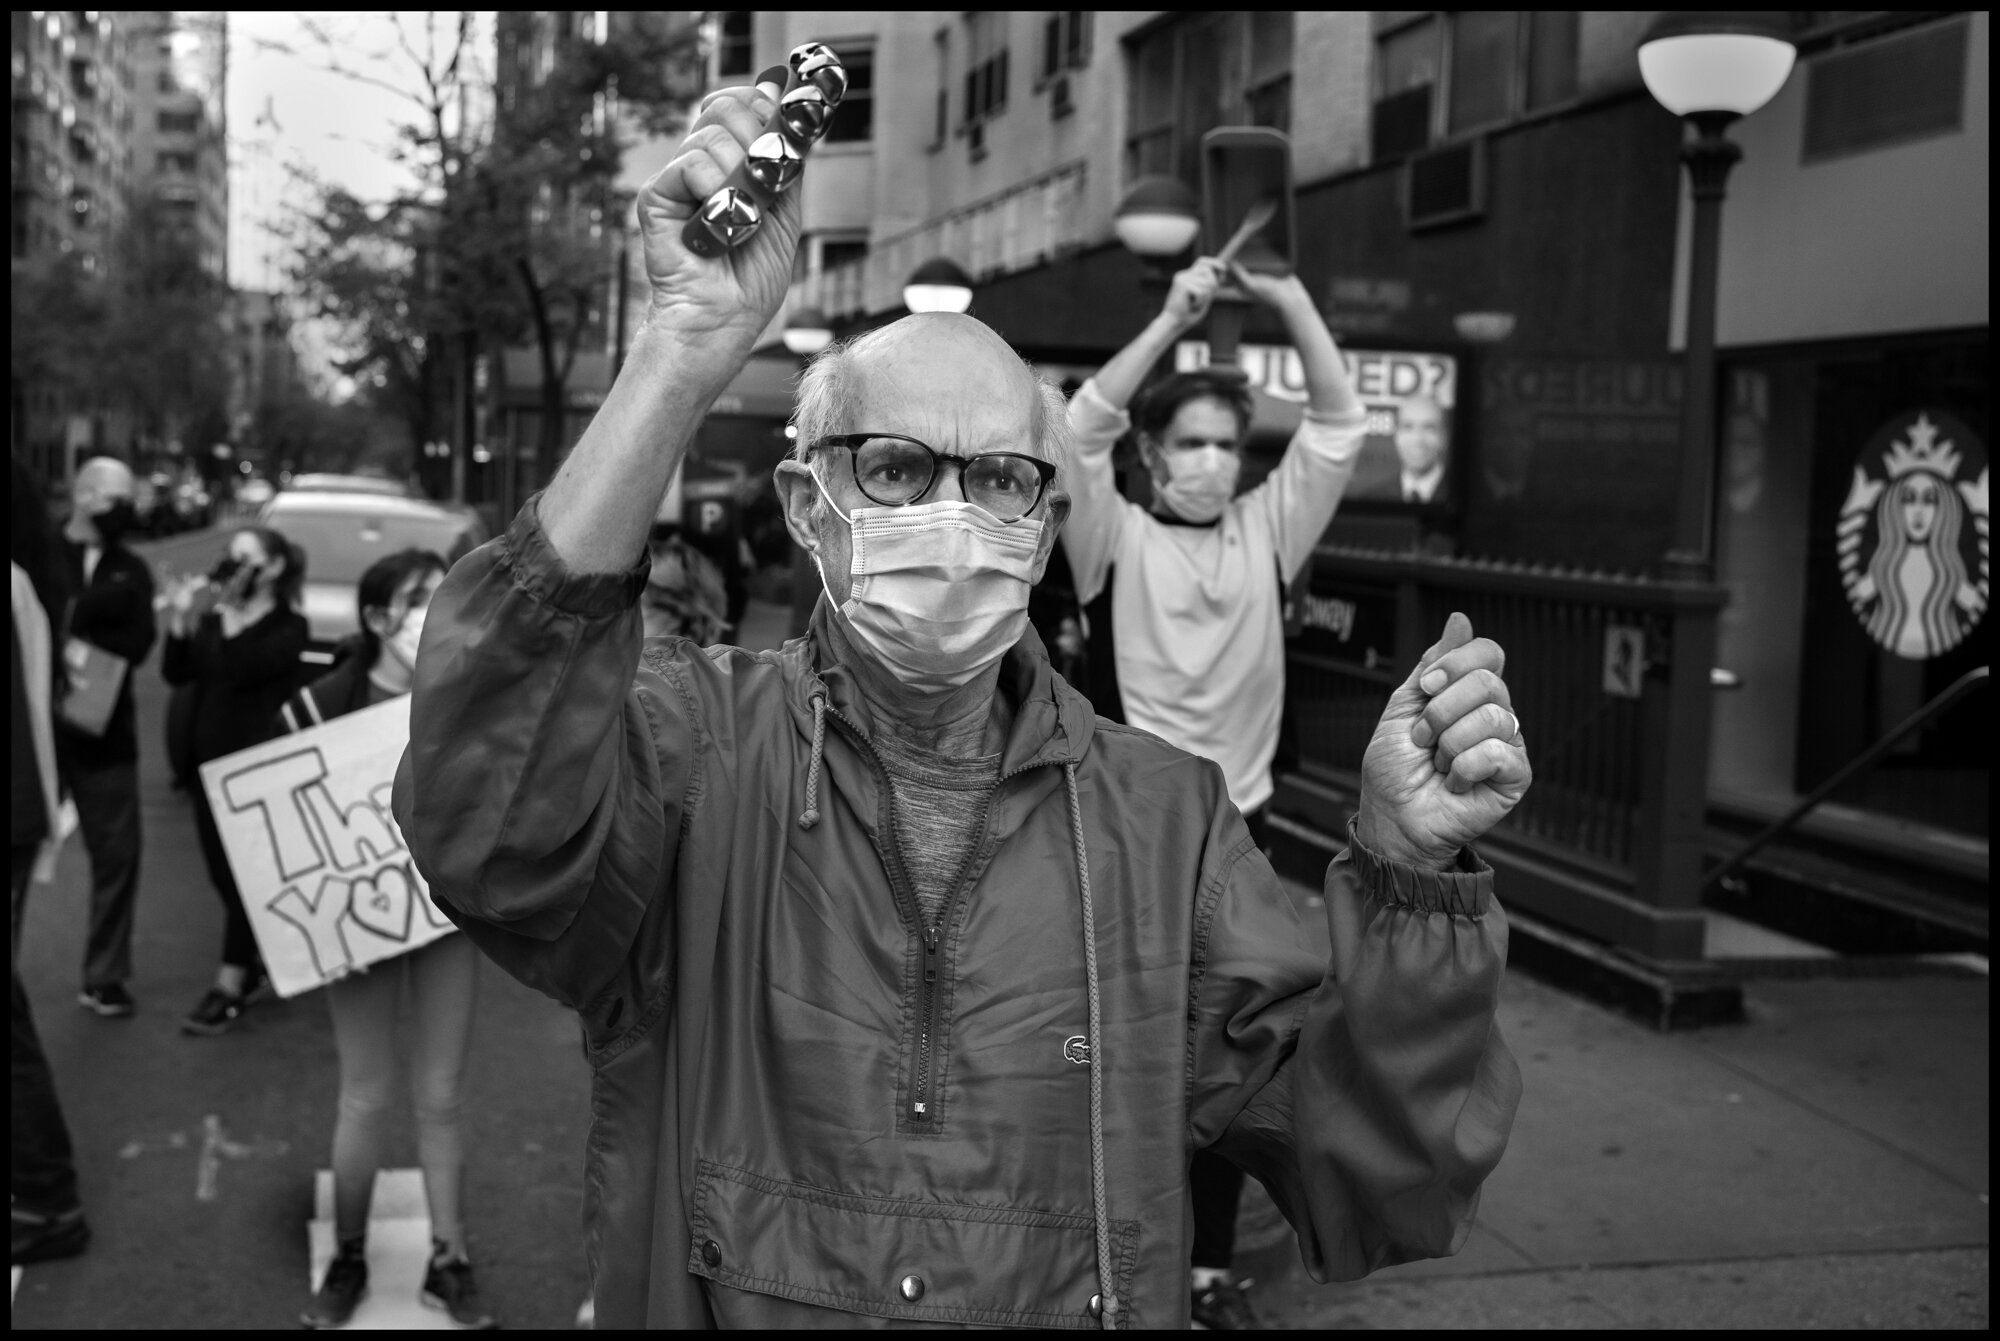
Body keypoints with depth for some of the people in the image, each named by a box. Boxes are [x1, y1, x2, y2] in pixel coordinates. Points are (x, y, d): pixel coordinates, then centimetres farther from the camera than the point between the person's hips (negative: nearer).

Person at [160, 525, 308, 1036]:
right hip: (209, 761, 7)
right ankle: (259, 957, 29)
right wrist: (179, 620, -9)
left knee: (243, 874, -5)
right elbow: (176, 673, 2)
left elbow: (242, 669, -22)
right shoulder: (215, 618, 11)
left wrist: (230, 615, -20)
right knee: (222, 873, 11)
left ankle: (230, 986, -2)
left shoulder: (288, 626, -7)